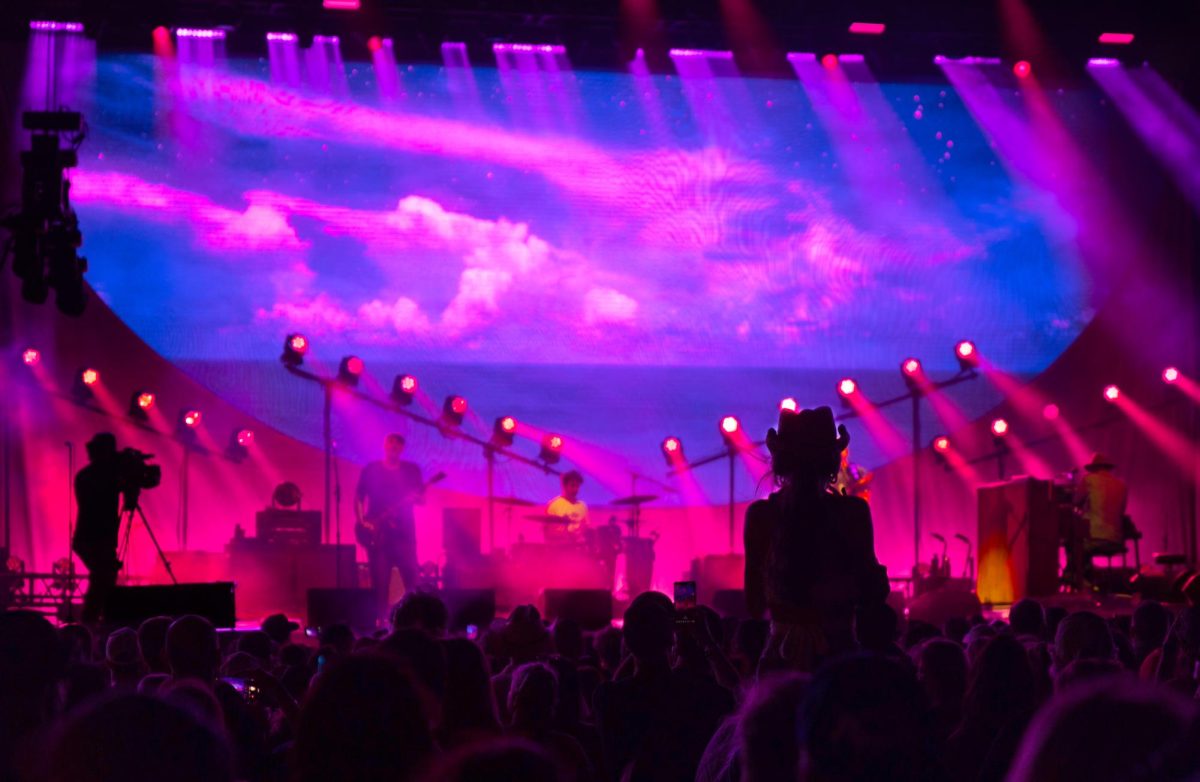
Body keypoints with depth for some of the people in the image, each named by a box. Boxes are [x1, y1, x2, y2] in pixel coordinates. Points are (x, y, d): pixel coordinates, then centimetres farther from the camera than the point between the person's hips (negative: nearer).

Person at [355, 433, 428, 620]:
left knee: (412, 578, -7)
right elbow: (358, 498, 7)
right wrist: (361, 522, -6)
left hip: (403, 532, 1)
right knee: (380, 582, 0)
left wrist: (417, 496, -18)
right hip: (377, 534, -1)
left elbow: (420, 498, 6)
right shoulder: (371, 470, 7)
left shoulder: (411, 470, 10)